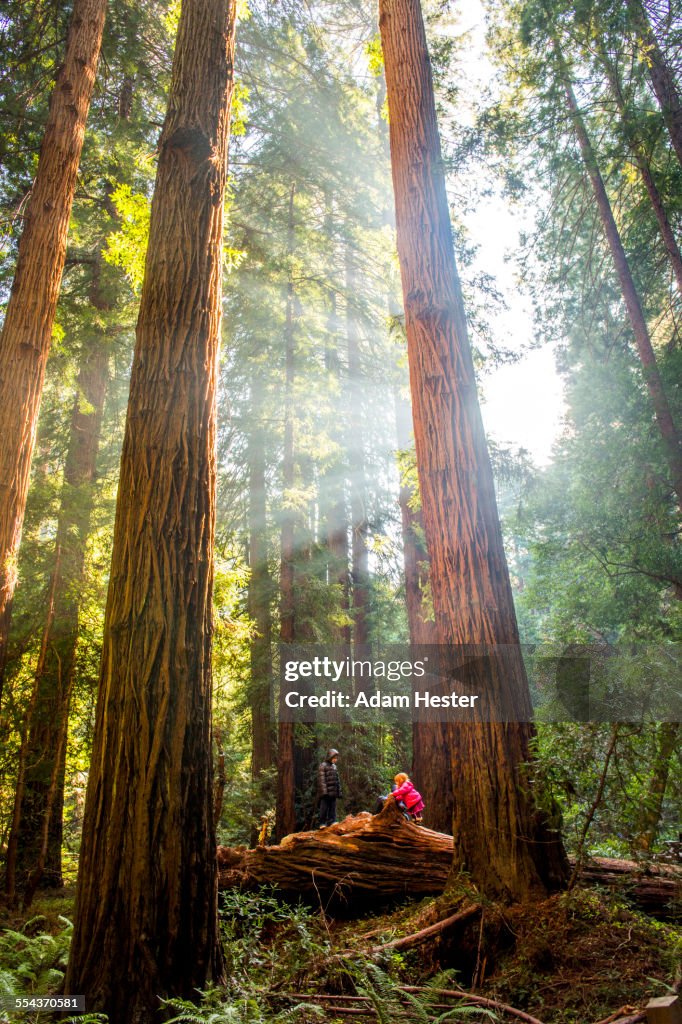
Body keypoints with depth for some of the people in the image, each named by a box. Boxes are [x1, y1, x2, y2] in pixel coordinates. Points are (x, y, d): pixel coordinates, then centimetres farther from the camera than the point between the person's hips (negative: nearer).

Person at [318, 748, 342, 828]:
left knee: (332, 808, 8)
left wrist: (339, 791, 15)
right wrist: (324, 791, -18)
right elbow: (321, 780, -12)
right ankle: (322, 823, 5)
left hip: (333, 792, 7)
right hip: (326, 792, -7)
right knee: (324, 808, -2)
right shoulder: (323, 766, -6)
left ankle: (332, 821, 14)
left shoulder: (334, 766, 16)